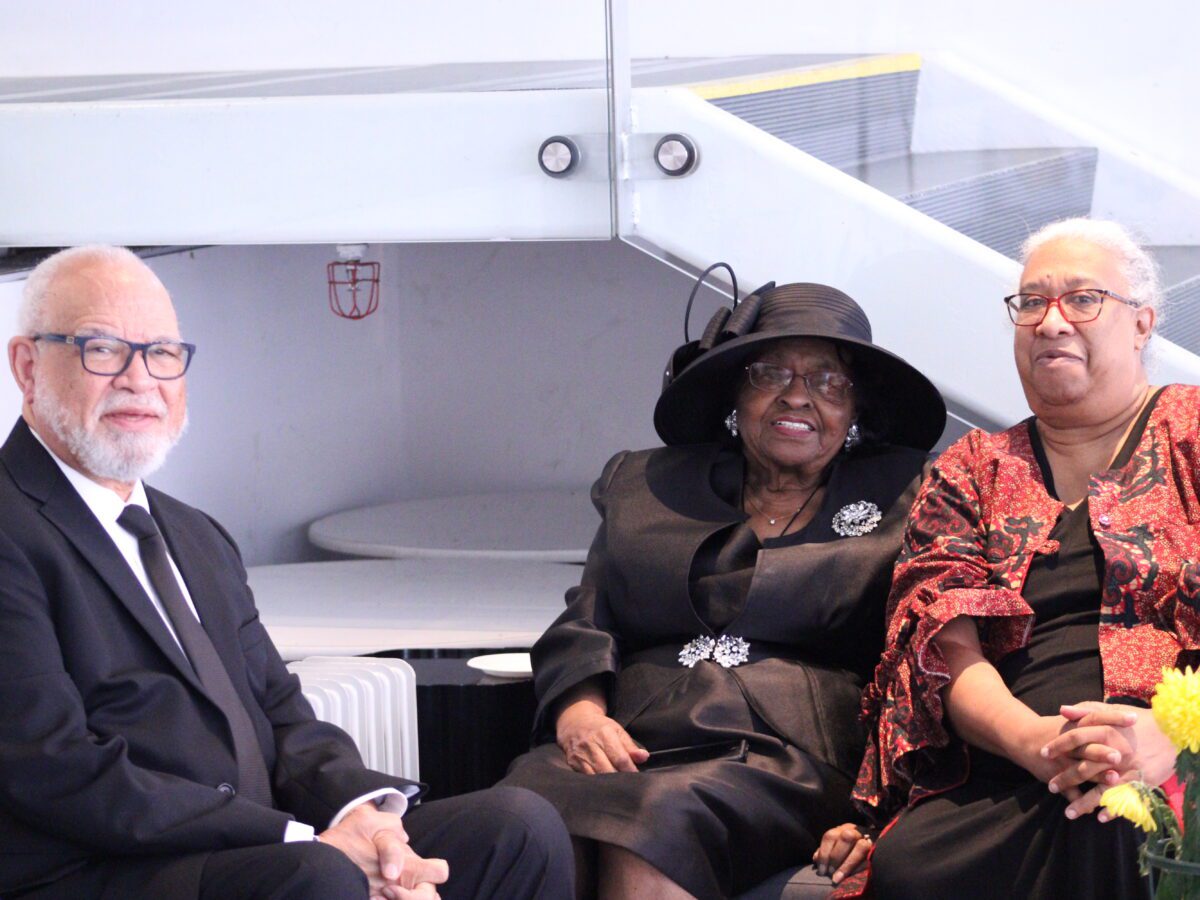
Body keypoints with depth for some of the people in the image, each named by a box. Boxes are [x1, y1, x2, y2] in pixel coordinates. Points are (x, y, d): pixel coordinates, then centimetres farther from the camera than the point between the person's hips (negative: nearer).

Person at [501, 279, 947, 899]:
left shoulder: (902, 496, 18)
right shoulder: (644, 486, 26)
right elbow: (585, 625, 20)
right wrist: (580, 713, -4)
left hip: (791, 760, -2)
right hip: (631, 748, 2)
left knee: (656, 824, -35)